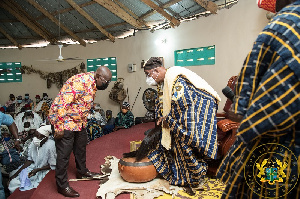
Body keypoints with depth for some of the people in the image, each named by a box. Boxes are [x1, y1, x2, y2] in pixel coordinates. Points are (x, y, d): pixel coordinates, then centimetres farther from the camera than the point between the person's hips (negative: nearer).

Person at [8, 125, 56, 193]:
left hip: (43, 170, -7)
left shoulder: (50, 146, -27)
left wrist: (37, 170, -25)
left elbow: (52, 166, -18)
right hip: (33, 167, 7)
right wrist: (17, 172, -1)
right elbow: (30, 160, 4)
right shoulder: (34, 143, -6)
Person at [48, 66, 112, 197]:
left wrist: (83, 121, 20)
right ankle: (62, 185, 14)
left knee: (81, 147, 21)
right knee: (64, 153, -2)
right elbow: (62, 104, -30)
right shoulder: (81, 81, -29)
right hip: (64, 120, -10)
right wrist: (60, 127, -26)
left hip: (78, 120, 10)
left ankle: (82, 171, 42)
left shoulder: (93, 84, 2)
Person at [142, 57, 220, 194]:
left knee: (188, 141, -7)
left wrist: (168, 119, -17)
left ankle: (193, 180, 8)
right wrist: (161, 118, 7)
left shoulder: (174, 77, -23)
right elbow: (161, 101, 18)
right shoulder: (162, 81, 9)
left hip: (199, 108, -10)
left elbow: (179, 102, -28)